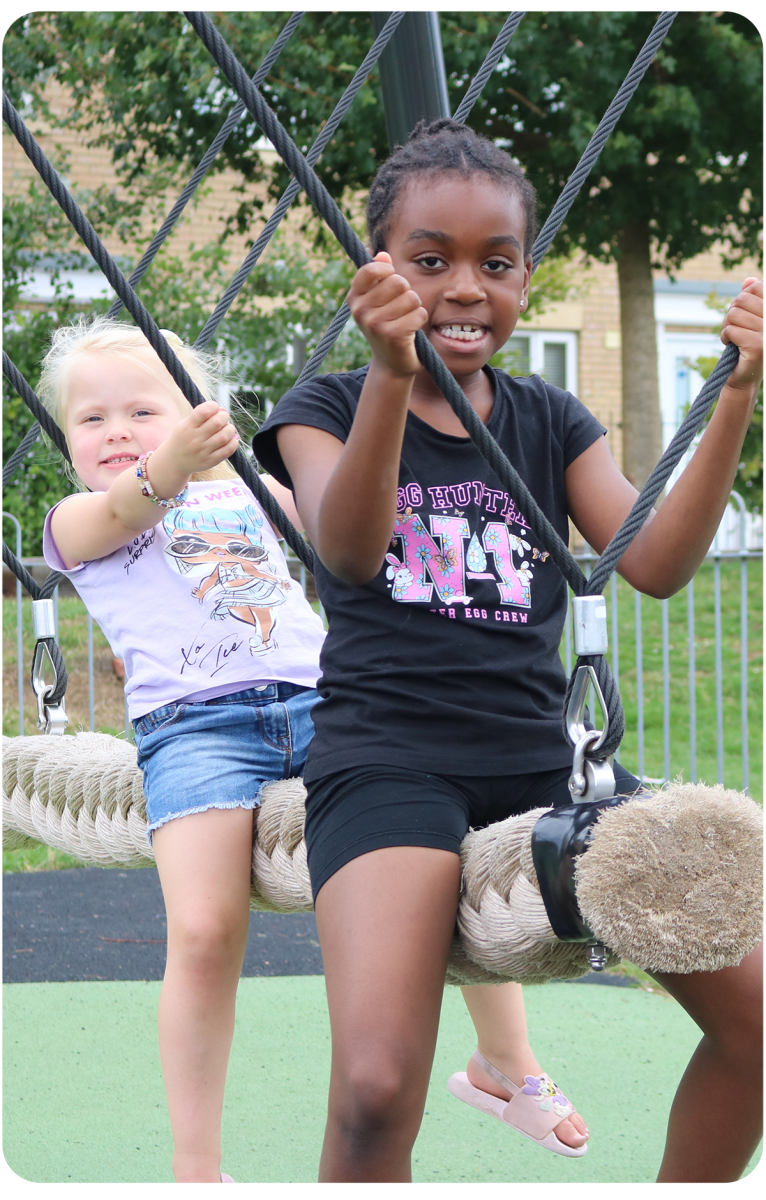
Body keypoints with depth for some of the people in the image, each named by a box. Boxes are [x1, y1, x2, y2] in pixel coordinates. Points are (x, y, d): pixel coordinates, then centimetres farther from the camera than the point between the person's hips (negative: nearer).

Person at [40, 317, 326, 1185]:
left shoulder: (250, 492, 27)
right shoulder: (76, 524, 11)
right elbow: (122, 510, -13)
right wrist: (170, 468, -36)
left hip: (318, 694, 4)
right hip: (193, 722, -4)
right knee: (204, 934, -22)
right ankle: (196, 1164, -10)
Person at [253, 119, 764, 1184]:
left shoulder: (551, 424, 14)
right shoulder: (329, 409, 4)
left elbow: (655, 563, -2)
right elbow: (348, 549, -18)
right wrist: (392, 375, -35)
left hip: (539, 763, 5)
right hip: (385, 759, -4)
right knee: (376, 1090, -29)